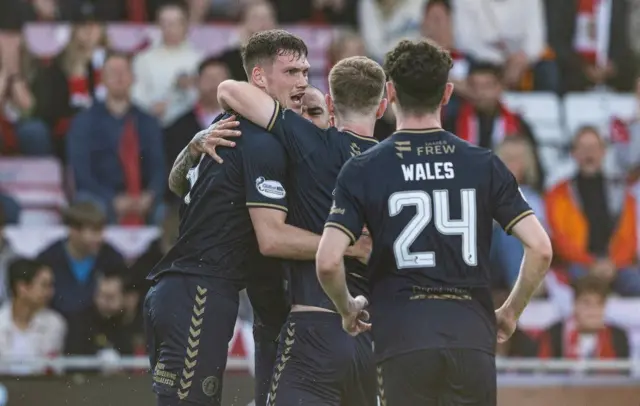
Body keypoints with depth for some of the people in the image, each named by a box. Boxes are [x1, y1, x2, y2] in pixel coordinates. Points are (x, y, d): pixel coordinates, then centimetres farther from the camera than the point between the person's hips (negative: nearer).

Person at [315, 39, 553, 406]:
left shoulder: (364, 170, 2)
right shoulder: (484, 165, 6)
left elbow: (328, 262, -7)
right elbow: (540, 248, 0)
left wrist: (348, 310, 13)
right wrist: (510, 313, 14)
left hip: (403, 343, -1)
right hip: (473, 339, 1)